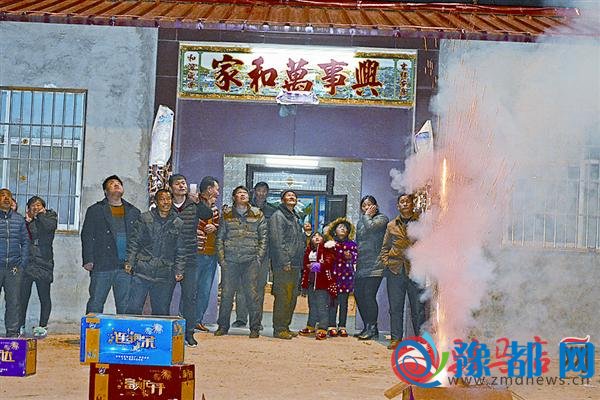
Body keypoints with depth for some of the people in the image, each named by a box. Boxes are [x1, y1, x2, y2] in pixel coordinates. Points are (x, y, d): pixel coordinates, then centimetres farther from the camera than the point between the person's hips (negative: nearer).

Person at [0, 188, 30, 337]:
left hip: (14, 268, 3)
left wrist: (23, 263, 3)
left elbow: (26, 241, 12)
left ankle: (13, 333, 14)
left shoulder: (19, 219, 11)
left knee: (14, 302, 6)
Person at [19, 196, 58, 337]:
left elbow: (50, 226, -15)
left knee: (44, 296, 1)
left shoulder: (50, 216, 9)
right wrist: (27, 221, -5)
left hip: (43, 262, -2)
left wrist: (41, 215, 1)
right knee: (22, 296, 0)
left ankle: (42, 326, 7)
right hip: (26, 262, 2)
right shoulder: (26, 220, 15)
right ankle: (20, 326, 8)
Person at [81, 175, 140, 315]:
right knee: (95, 303, -2)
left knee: (125, 306, 3)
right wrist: (88, 260, -6)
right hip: (102, 266, -2)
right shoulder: (95, 210, 10)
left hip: (126, 266, 2)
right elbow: (87, 236, 4)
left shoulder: (134, 212, 17)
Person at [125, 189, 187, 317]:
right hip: (142, 272, -1)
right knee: (134, 308, -4)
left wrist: (179, 271, 2)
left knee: (161, 312, 6)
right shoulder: (145, 218, 5)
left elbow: (181, 251, 11)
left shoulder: (178, 224, 9)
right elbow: (134, 242, 6)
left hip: (165, 277, 1)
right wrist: (130, 262, -3)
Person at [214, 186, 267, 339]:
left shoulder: (258, 215, 9)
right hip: (230, 261, 1)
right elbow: (220, 238, 9)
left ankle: (255, 327, 6)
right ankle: (223, 326, 14)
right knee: (226, 294, 2)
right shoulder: (226, 215, 10)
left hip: (251, 260, -1)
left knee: (252, 294, -3)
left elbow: (263, 238, 7)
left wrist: (259, 258, -1)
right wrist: (221, 258, 0)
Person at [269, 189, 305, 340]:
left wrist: (300, 262, 16)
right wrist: (284, 262, -20)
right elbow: (277, 241, -14)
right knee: (283, 297, -9)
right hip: (283, 265, -9)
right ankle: (279, 329, -5)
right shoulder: (278, 216, -5)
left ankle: (285, 327, 18)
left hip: (295, 265, 9)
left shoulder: (295, 218, 23)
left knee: (292, 297, 11)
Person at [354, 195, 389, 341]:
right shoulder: (360, 222, 23)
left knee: (369, 296, -14)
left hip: (374, 265, -8)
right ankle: (367, 328, 15)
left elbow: (370, 227, -18)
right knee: (359, 296, 6)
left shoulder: (381, 219, 1)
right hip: (361, 266, 8)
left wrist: (367, 215, -2)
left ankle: (372, 329, -7)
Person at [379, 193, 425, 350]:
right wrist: (385, 261, 7)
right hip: (395, 271, 3)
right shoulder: (391, 225, 16)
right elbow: (385, 247, 22)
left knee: (418, 307, 0)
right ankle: (396, 338, 11)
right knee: (395, 307, 4)